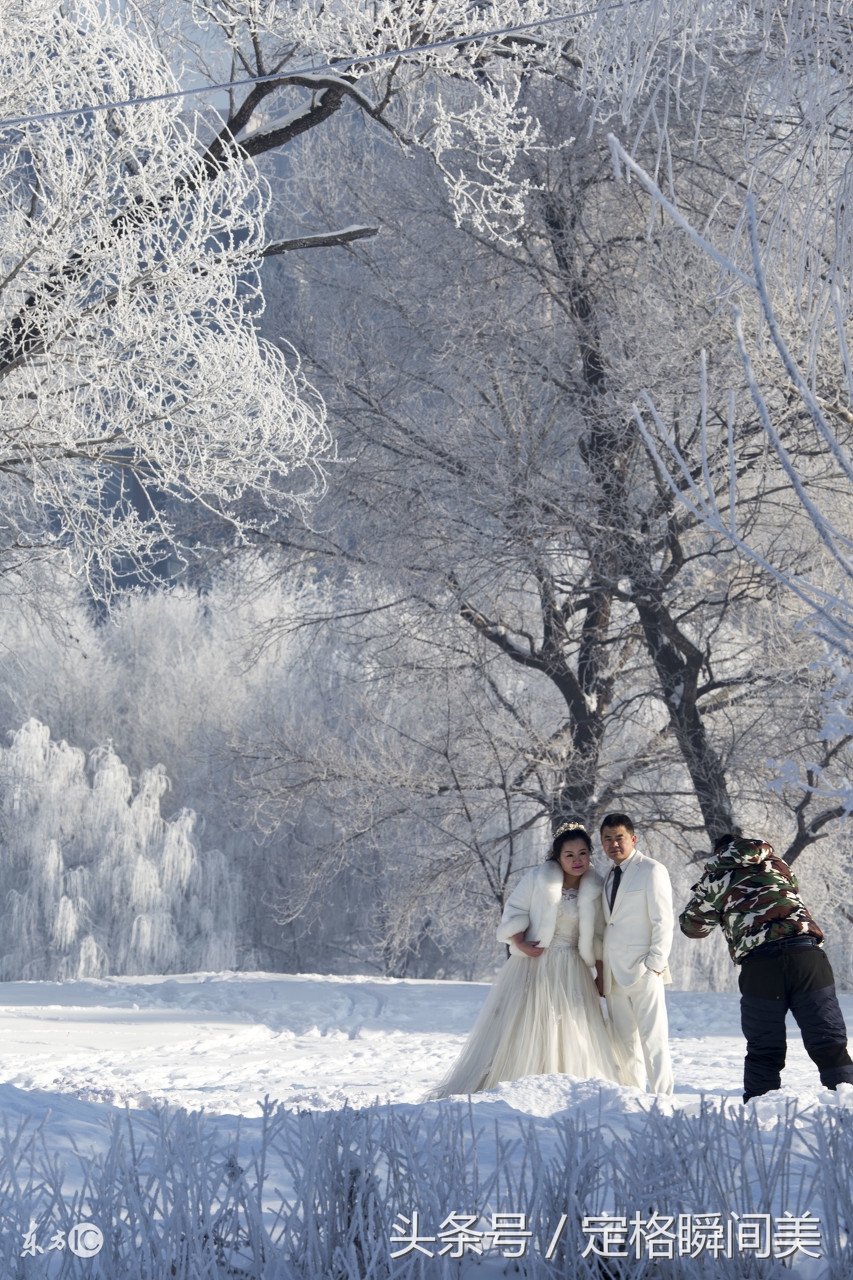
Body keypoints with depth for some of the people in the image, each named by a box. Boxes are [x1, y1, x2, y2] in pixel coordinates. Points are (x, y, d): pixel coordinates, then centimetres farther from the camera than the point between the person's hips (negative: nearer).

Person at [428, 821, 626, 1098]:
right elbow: (514, 912, -2)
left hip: (572, 973, 3)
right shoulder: (537, 878, -4)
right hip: (533, 964, -3)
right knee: (518, 1031, -3)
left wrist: (601, 975, 10)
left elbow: (598, 937, 11)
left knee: (575, 1038, 0)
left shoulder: (594, 889, 5)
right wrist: (520, 942, -17)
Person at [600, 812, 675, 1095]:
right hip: (615, 974, 7)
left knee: (653, 1039, -9)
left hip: (643, 972, -7)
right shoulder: (609, 876, 18)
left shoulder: (652, 871, -3)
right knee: (624, 1042, 7)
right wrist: (601, 972, 12)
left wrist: (655, 964, -14)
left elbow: (664, 923, -8)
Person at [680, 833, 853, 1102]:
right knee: (829, 1042, 2)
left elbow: (693, 925, 28)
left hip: (759, 964, -1)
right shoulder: (775, 864, 24)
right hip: (806, 953, 1)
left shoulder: (714, 880, 17)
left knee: (764, 1050, 8)